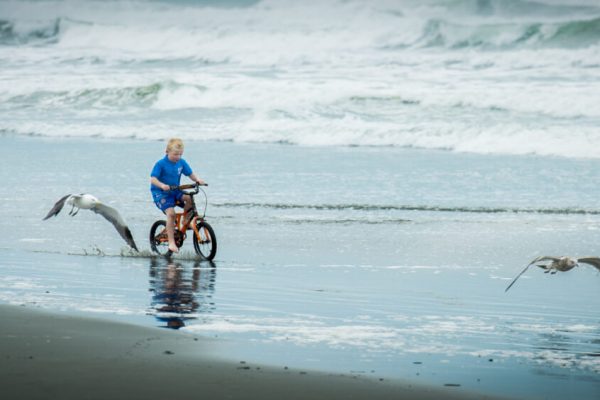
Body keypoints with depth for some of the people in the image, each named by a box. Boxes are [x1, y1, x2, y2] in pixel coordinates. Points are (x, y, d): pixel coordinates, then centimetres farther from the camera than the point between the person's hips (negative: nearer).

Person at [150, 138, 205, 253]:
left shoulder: (181, 163, 1)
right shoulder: (161, 164, -15)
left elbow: (190, 174, 5)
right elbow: (153, 179, -21)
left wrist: (197, 180, -17)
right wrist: (162, 185, -39)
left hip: (175, 191, 5)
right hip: (161, 193, -5)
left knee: (189, 198, -23)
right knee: (171, 213, -25)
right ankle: (171, 242, -22)